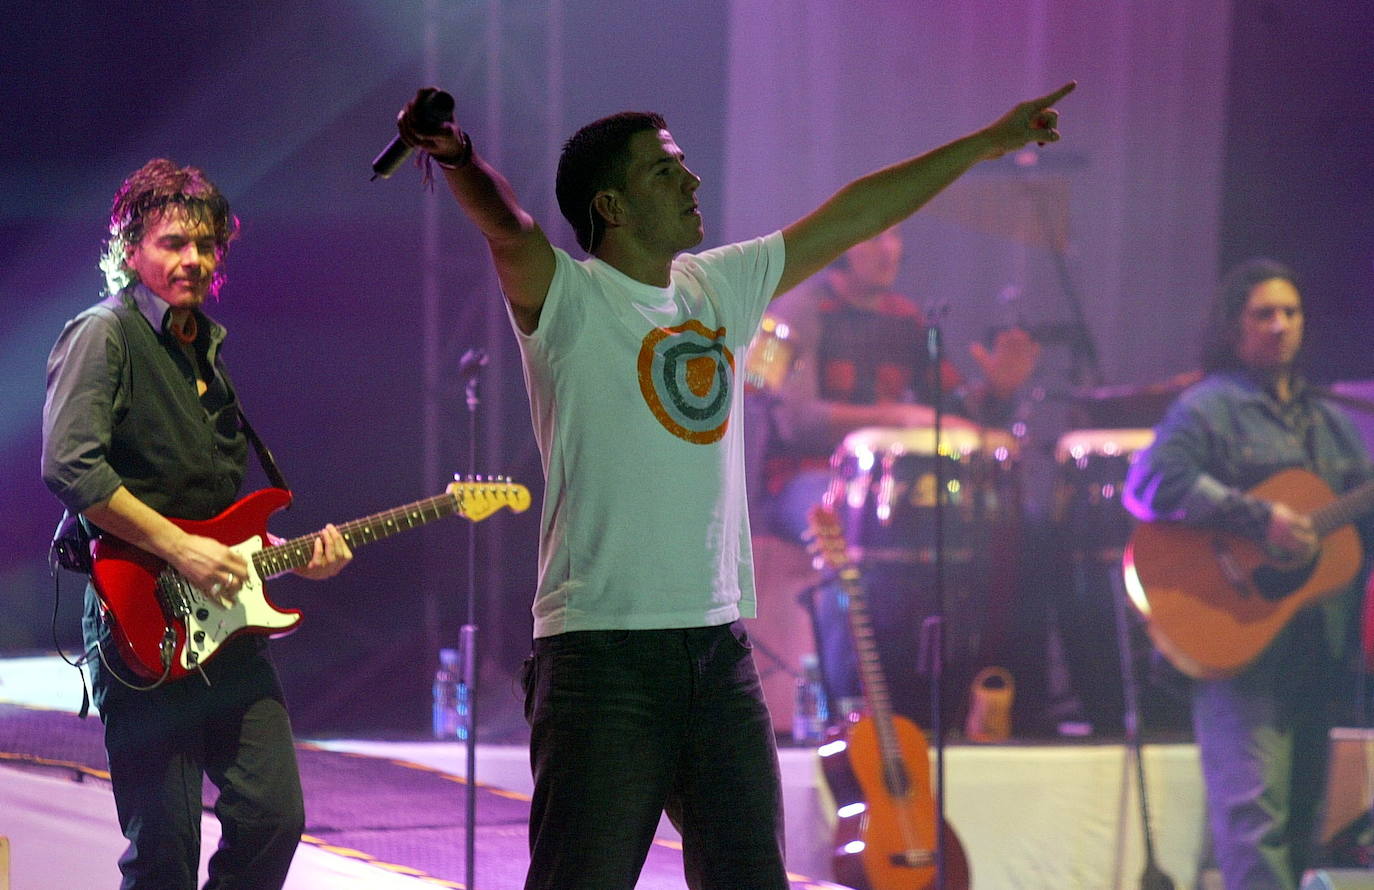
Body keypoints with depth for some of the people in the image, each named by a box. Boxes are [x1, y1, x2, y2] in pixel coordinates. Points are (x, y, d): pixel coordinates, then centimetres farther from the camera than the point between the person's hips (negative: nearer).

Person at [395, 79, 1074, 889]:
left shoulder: (720, 289, 14)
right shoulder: (566, 298, -5)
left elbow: (850, 218, 21)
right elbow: (506, 227, -25)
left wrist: (987, 143, 27)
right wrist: (458, 156, -47)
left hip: (720, 646, 7)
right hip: (602, 649, -7)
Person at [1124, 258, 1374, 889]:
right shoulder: (1210, 409, -3)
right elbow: (1149, 485, -19)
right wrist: (1257, 519, -23)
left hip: (1318, 642, 8)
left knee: (1305, 811, 9)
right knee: (1256, 815, -15)